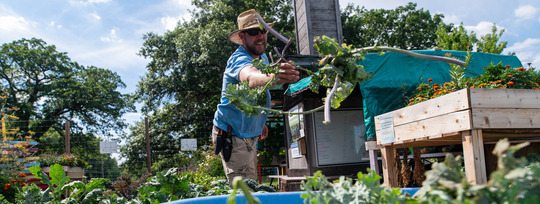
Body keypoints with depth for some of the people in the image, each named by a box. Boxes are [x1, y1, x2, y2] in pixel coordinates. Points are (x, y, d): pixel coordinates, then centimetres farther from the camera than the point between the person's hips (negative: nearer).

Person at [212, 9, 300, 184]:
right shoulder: (239, 59, -25)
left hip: (250, 135, 9)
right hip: (232, 136, -9)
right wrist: (275, 78, -70)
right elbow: (251, 79, -51)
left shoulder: (262, 57, 5)